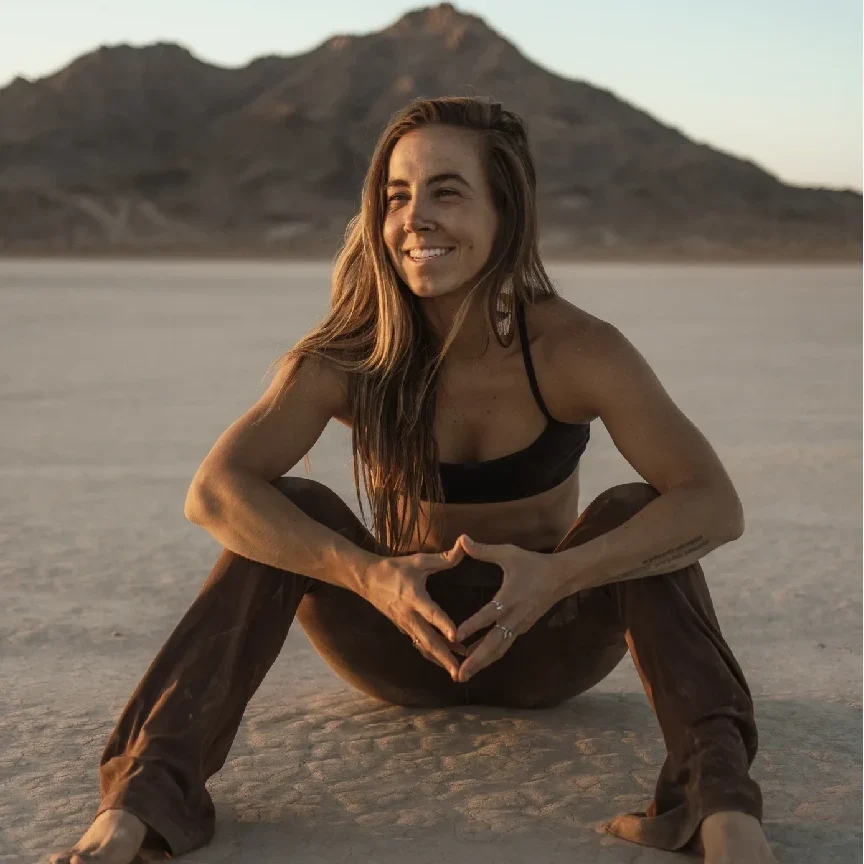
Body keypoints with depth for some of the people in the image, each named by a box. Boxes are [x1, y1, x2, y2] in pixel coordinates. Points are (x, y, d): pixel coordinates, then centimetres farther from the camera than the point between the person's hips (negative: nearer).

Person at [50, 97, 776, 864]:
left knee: (634, 514, -28)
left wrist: (559, 577, -44)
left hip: (547, 644, 0)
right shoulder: (349, 358, -18)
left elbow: (716, 505, -29)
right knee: (284, 513, -25)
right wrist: (369, 576, -43)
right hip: (401, 643, 1)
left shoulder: (575, 349, -21)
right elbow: (214, 490, -29)